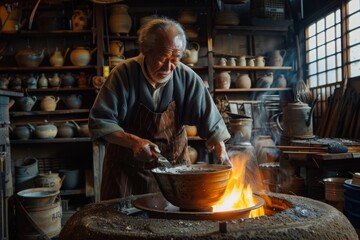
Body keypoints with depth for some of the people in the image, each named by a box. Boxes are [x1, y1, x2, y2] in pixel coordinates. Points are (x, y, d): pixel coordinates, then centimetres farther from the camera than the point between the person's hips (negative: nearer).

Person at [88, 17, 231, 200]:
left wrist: (221, 150, -22)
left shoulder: (187, 78, -13)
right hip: (127, 167, -1)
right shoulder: (124, 73, -18)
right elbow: (100, 122, -16)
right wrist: (133, 142, -29)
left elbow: (211, 120, -7)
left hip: (174, 163, 2)